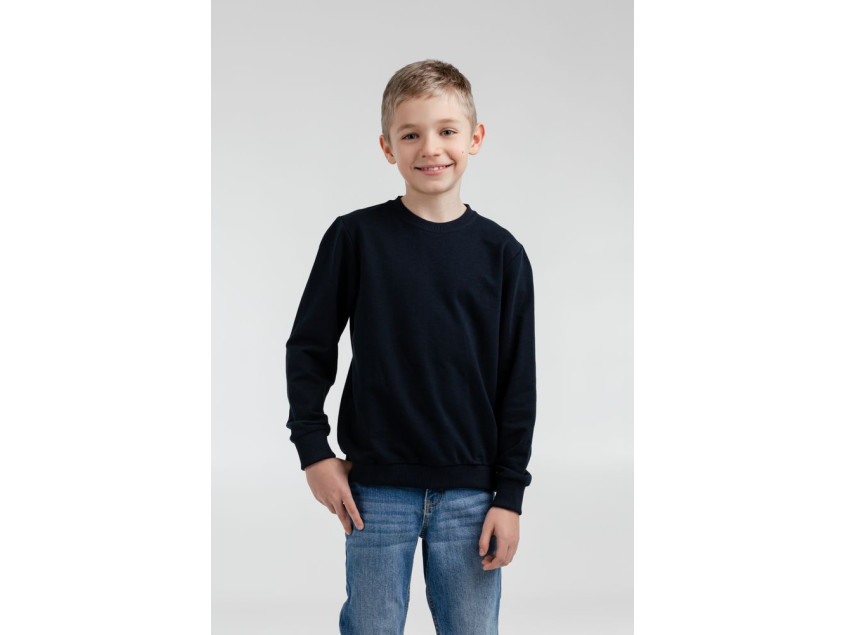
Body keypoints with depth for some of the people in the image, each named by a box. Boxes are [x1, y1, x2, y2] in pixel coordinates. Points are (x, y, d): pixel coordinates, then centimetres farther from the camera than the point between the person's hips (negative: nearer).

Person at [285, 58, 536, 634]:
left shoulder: (500, 253, 1)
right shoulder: (356, 237, -2)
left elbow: (518, 382, 3)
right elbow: (308, 348, 5)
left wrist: (510, 495, 0)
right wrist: (314, 451, -2)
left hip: (470, 492, 1)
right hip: (376, 489, -1)